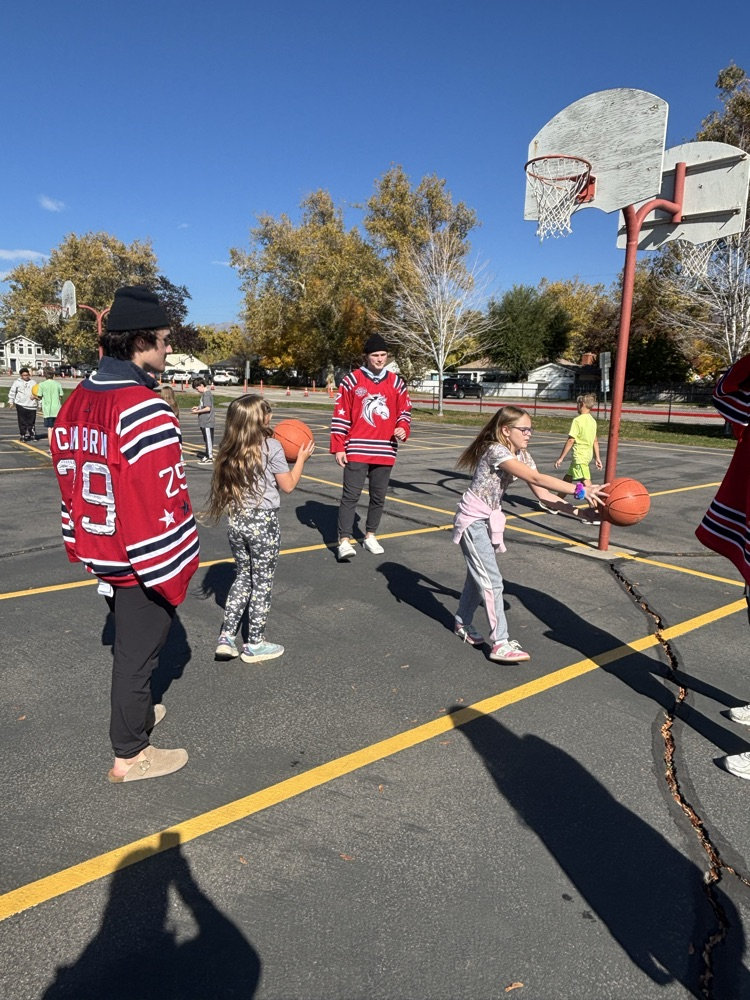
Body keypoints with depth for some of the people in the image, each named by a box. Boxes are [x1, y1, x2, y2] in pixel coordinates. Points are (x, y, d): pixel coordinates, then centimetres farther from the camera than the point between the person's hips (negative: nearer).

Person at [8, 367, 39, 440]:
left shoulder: (33, 383, 10)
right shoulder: (17, 382, 4)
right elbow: (12, 392, 9)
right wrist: (11, 401, 8)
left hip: (32, 405, 1)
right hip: (21, 405, -1)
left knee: (32, 422, 5)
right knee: (22, 422, 1)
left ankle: (33, 435, 14)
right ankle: (23, 435, 7)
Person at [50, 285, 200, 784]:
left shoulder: (78, 399, 5)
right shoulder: (143, 407, -24)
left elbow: (70, 479, 12)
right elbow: (159, 503, -26)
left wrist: (84, 546, 19)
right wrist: (173, 574, -18)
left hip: (103, 553, 9)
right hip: (142, 561, -8)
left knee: (129, 638, 26)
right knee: (139, 648, 7)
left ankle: (134, 710, 48)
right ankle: (130, 755, 25)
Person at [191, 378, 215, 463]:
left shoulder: (206, 394, -16)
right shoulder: (206, 393, 14)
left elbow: (208, 408, -22)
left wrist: (198, 411, -13)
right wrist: (198, 407, 11)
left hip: (207, 422, -10)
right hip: (205, 421, 10)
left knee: (208, 439, -3)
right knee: (206, 439, 16)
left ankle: (210, 457, 2)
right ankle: (208, 455, 24)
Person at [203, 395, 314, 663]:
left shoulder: (229, 449, 3)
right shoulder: (271, 447, -12)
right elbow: (288, 486, -5)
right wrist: (301, 458, 9)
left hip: (237, 521, 6)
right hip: (264, 522, -5)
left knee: (243, 576, 20)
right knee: (262, 582, 8)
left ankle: (226, 637, 18)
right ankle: (254, 644, 19)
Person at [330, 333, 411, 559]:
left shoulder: (396, 382, 8)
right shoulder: (352, 380, -1)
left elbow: (405, 411, 17)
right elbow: (340, 415, -1)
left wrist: (403, 428, -5)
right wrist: (338, 447, -5)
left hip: (385, 451, 4)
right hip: (357, 451, -4)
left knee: (378, 496, 11)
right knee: (351, 495, -6)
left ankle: (370, 536, 27)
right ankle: (344, 541, -2)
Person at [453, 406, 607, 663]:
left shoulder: (522, 457, 2)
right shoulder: (496, 451, -25)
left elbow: (543, 495, -5)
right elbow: (537, 479, -33)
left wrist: (577, 512, -16)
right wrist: (579, 490, -36)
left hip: (489, 520, 9)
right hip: (472, 521, -9)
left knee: (478, 574, 17)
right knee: (492, 580, -9)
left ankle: (463, 623, 34)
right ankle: (500, 644, -5)